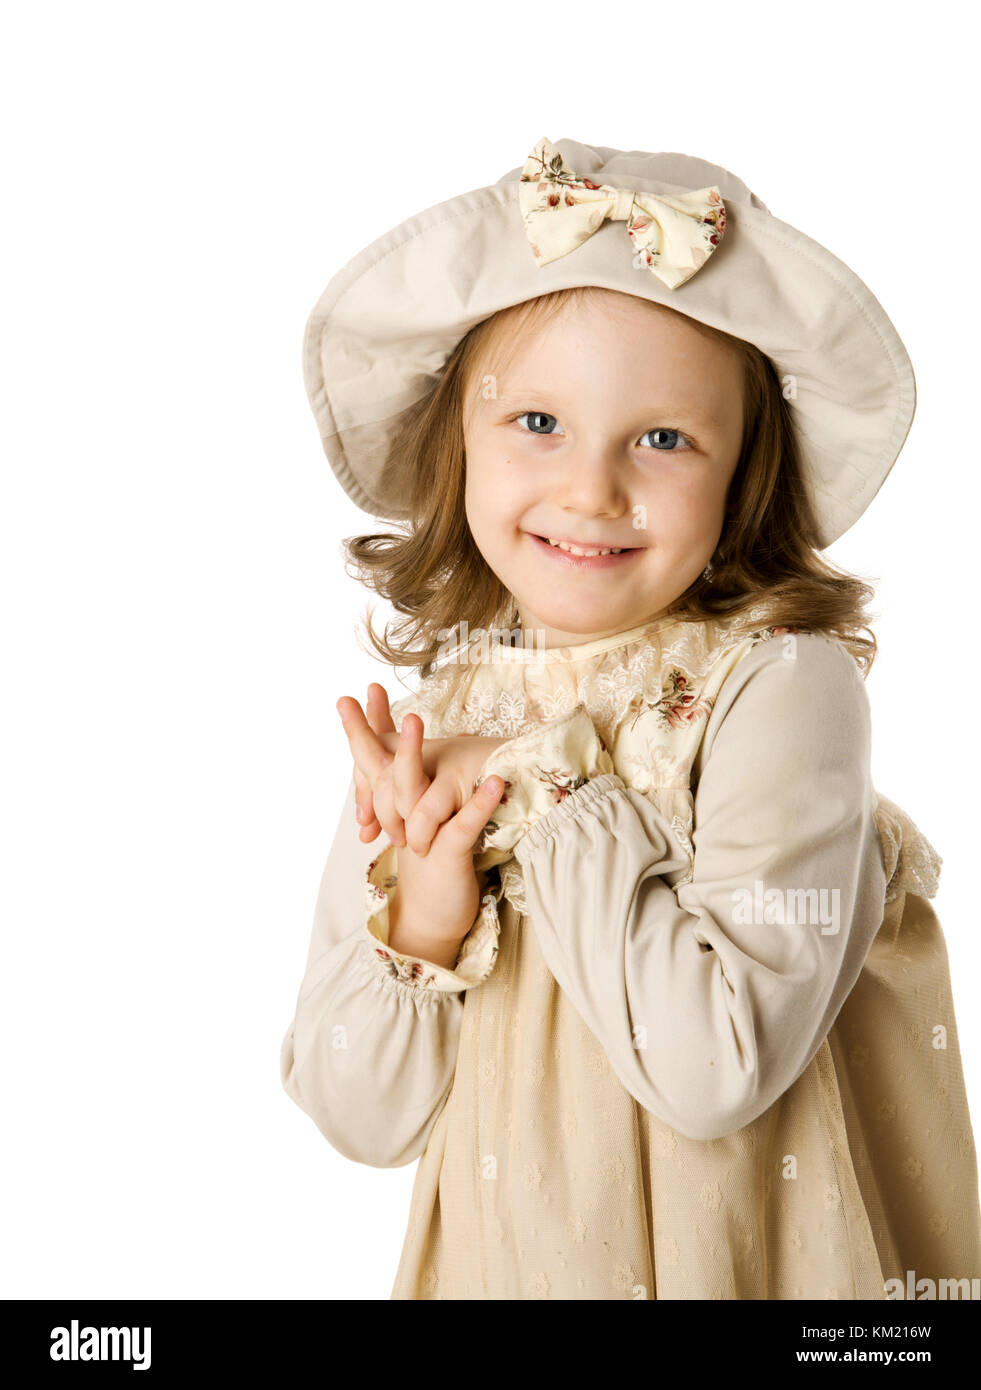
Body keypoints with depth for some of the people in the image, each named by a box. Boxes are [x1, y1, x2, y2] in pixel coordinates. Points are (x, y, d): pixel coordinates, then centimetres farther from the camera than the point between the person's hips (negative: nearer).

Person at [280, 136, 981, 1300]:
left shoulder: (786, 686, -18)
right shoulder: (414, 738, -8)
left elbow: (717, 1071, -27)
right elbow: (360, 1122, -6)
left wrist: (548, 795, -23)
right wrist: (420, 933, -22)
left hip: (754, 1262, -3)